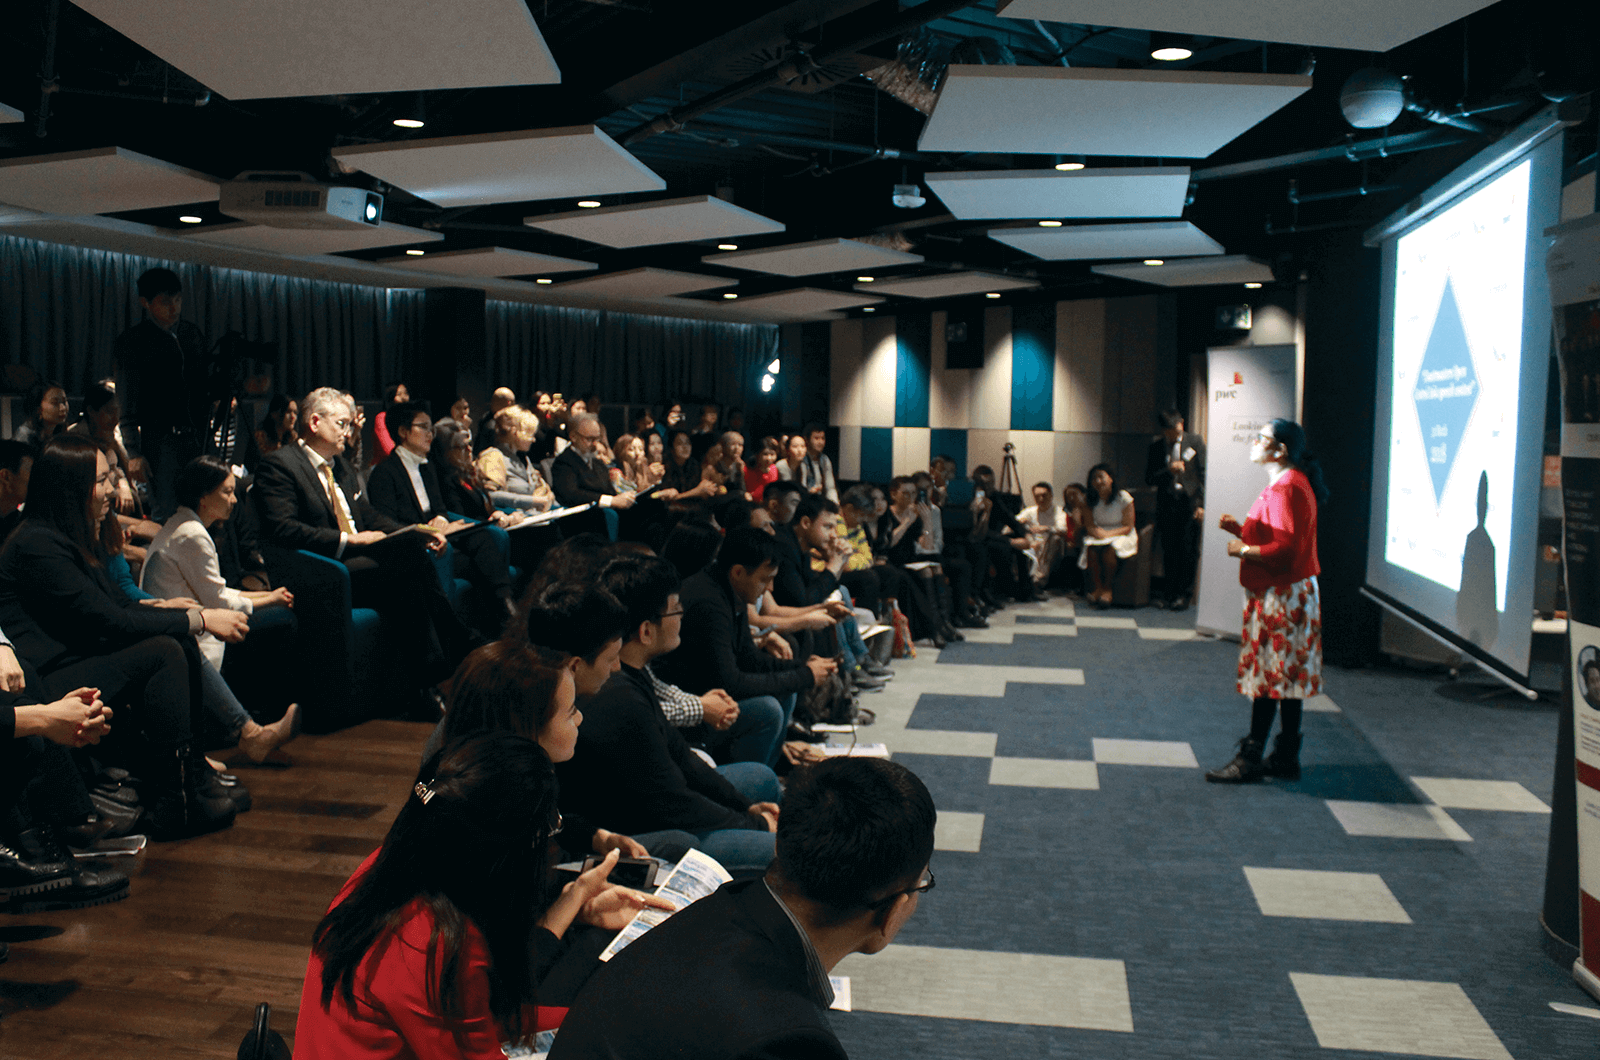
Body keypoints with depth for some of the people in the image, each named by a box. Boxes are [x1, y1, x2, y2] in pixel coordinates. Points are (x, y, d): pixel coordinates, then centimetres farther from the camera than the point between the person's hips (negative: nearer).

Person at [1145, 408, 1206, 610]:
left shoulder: (1195, 442, 2)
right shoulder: (1155, 445, 6)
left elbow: (1204, 474, 2)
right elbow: (1149, 479, 4)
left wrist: (1201, 504, -5)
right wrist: (1169, 471, -14)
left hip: (1190, 503, -1)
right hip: (1167, 504, 2)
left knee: (1189, 551, -3)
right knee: (1169, 551, 3)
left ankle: (1183, 593, 8)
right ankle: (1170, 594, 13)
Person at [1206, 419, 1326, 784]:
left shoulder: (1287, 488, -17)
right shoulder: (1283, 484, 18)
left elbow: (1286, 548, -25)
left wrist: (1244, 550, -14)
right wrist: (1241, 529, 10)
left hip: (1282, 597, -11)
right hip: (1278, 594, 11)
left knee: (1269, 677, -6)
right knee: (1286, 679, 13)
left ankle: (1251, 758, -1)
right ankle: (1286, 757, 19)